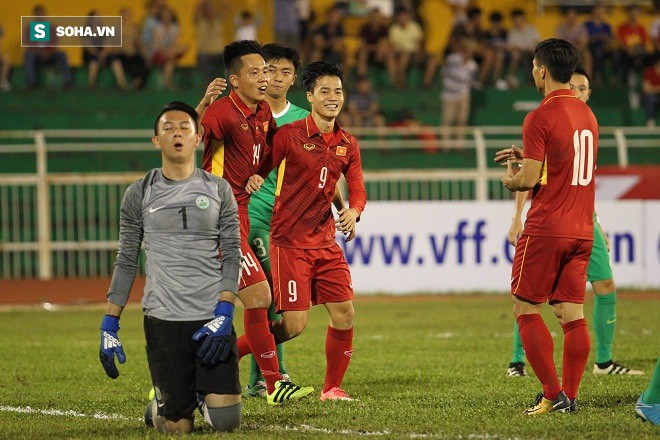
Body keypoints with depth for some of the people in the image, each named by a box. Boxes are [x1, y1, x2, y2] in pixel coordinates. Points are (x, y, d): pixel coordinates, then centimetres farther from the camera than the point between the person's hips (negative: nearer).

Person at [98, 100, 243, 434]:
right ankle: (160, 404, 30)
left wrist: (223, 314, -10)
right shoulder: (139, 194, 6)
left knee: (227, 422, -9)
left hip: (212, 318, 1)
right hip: (162, 319, 0)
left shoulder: (218, 190, 7)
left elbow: (232, 256, 3)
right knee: (177, 428, -5)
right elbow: (126, 262, 8)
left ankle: (206, 392, 25)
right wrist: (109, 325, 2)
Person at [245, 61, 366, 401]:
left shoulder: (347, 145, 9)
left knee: (345, 314, -3)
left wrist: (353, 211, -11)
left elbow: (357, 191, 11)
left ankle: (332, 387, 13)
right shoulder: (289, 135, -7)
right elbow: (261, 171, -4)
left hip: (326, 242, 6)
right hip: (290, 242, -6)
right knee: (294, 325, -11)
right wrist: (253, 180, -28)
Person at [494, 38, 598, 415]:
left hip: (546, 229, -7)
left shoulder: (541, 118, -12)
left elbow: (531, 179, -14)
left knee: (526, 309, 2)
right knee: (572, 313, 6)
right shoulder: (587, 114, 12)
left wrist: (509, 182, 7)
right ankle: (570, 395, 3)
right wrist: (526, 155, 22)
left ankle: (554, 394, -4)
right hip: (582, 229, 7)